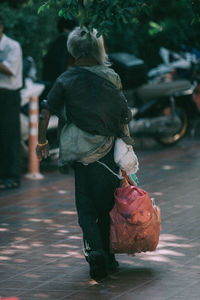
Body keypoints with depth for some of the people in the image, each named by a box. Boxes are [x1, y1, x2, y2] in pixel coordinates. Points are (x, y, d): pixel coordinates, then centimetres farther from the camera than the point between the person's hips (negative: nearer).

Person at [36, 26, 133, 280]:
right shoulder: (111, 78, 1)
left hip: (81, 154, -1)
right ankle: (107, 256, 19)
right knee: (108, 205, 13)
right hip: (108, 152, 1)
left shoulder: (66, 80, -3)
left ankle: (93, 249, -16)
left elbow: (45, 114, -7)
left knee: (86, 208, 6)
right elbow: (124, 118, 3)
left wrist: (42, 142, 6)